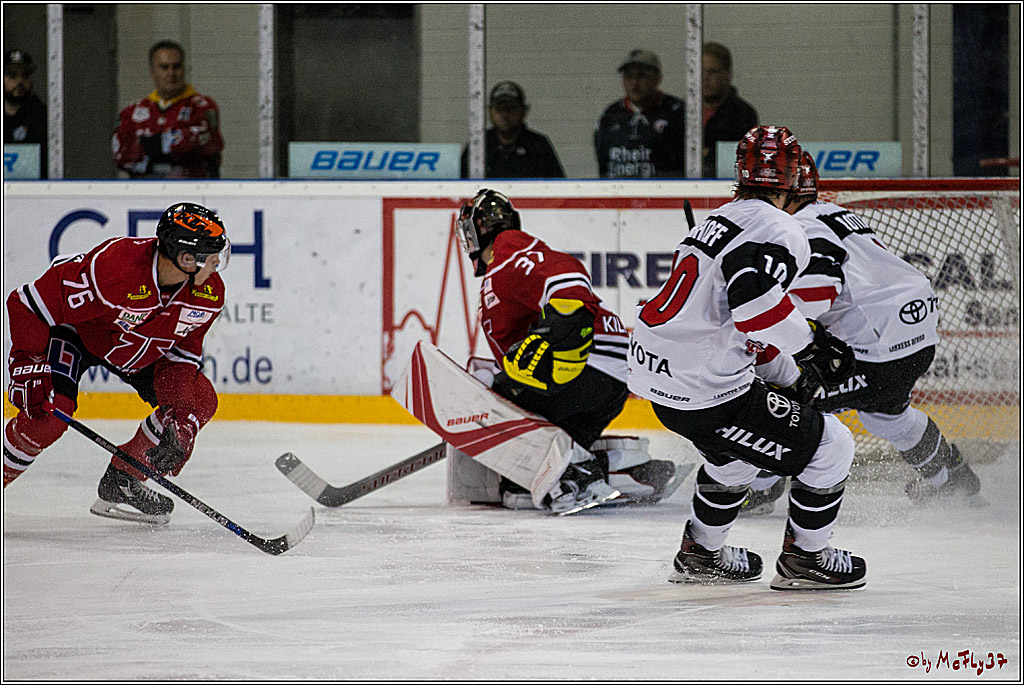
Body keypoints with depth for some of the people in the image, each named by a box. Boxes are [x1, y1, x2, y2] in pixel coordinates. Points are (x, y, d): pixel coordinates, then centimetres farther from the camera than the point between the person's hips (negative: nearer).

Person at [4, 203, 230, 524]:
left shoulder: (210, 294, -22)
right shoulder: (111, 268, -41)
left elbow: (185, 347, -7)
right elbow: (27, 304, -32)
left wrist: (178, 420, -18)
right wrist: (28, 370, -30)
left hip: (142, 349, 6)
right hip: (76, 332, -6)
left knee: (199, 401, -7)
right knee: (50, 414, -27)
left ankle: (121, 483, 6)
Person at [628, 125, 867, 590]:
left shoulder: (719, 221, 19)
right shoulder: (776, 231, -12)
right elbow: (755, 302, -30)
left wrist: (793, 378, 31)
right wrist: (812, 345, -19)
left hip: (654, 373, 10)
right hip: (705, 391, -10)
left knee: (736, 449, 35)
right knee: (829, 447, 2)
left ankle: (700, 553, 42)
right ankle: (802, 559, 14)